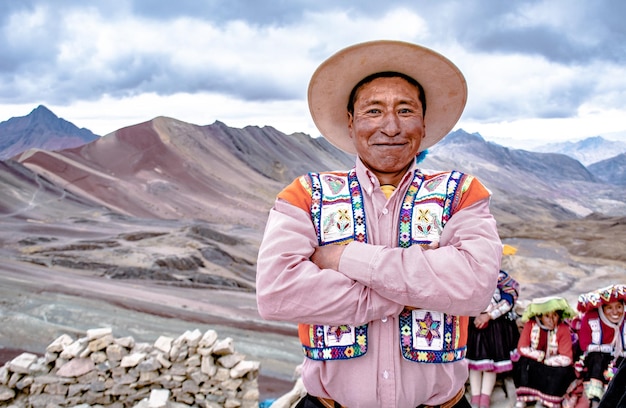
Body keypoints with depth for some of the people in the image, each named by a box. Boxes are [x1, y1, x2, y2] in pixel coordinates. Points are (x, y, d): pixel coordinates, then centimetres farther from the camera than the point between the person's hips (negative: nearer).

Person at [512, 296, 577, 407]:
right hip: (533, 368, 1)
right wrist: (540, 356, -21)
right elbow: (522, 348, -14)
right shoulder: (530, 325, -12)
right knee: (524, 361, -29)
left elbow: (566, 359, -19)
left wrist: (546, 360, -22)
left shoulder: (563, 329, -15)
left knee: (563, 371, -31)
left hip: (553, 368, 0)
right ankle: (522, 399, -20)